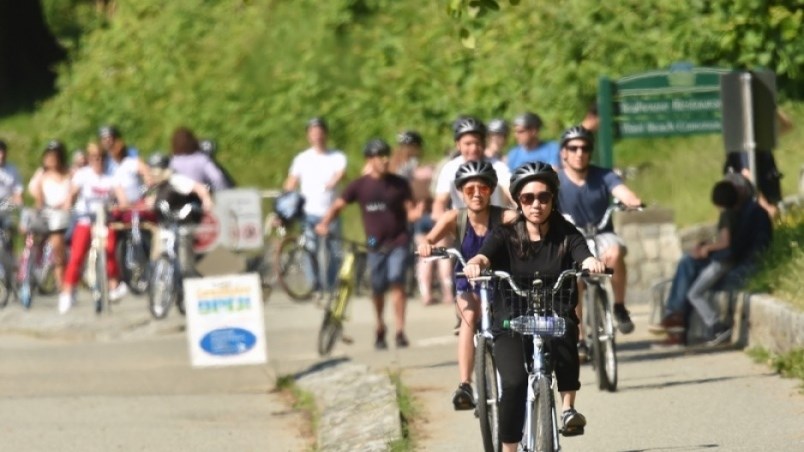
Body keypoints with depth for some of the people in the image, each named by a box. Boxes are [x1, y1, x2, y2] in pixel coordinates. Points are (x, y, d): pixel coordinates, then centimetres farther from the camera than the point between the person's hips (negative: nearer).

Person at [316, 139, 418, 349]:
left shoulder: (399, 184, 0)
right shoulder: (360, 185, 1)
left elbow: (409, 211, 1)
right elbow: (338, 205, 2)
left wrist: (418, 212, -22)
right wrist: (324, 223, -14)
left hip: (398, 242, -1)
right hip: (375, 243, 2)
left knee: (396, 282, -17)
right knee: (377, 290, 8)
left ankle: (400, 331, -14)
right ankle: (380, 329, 29)